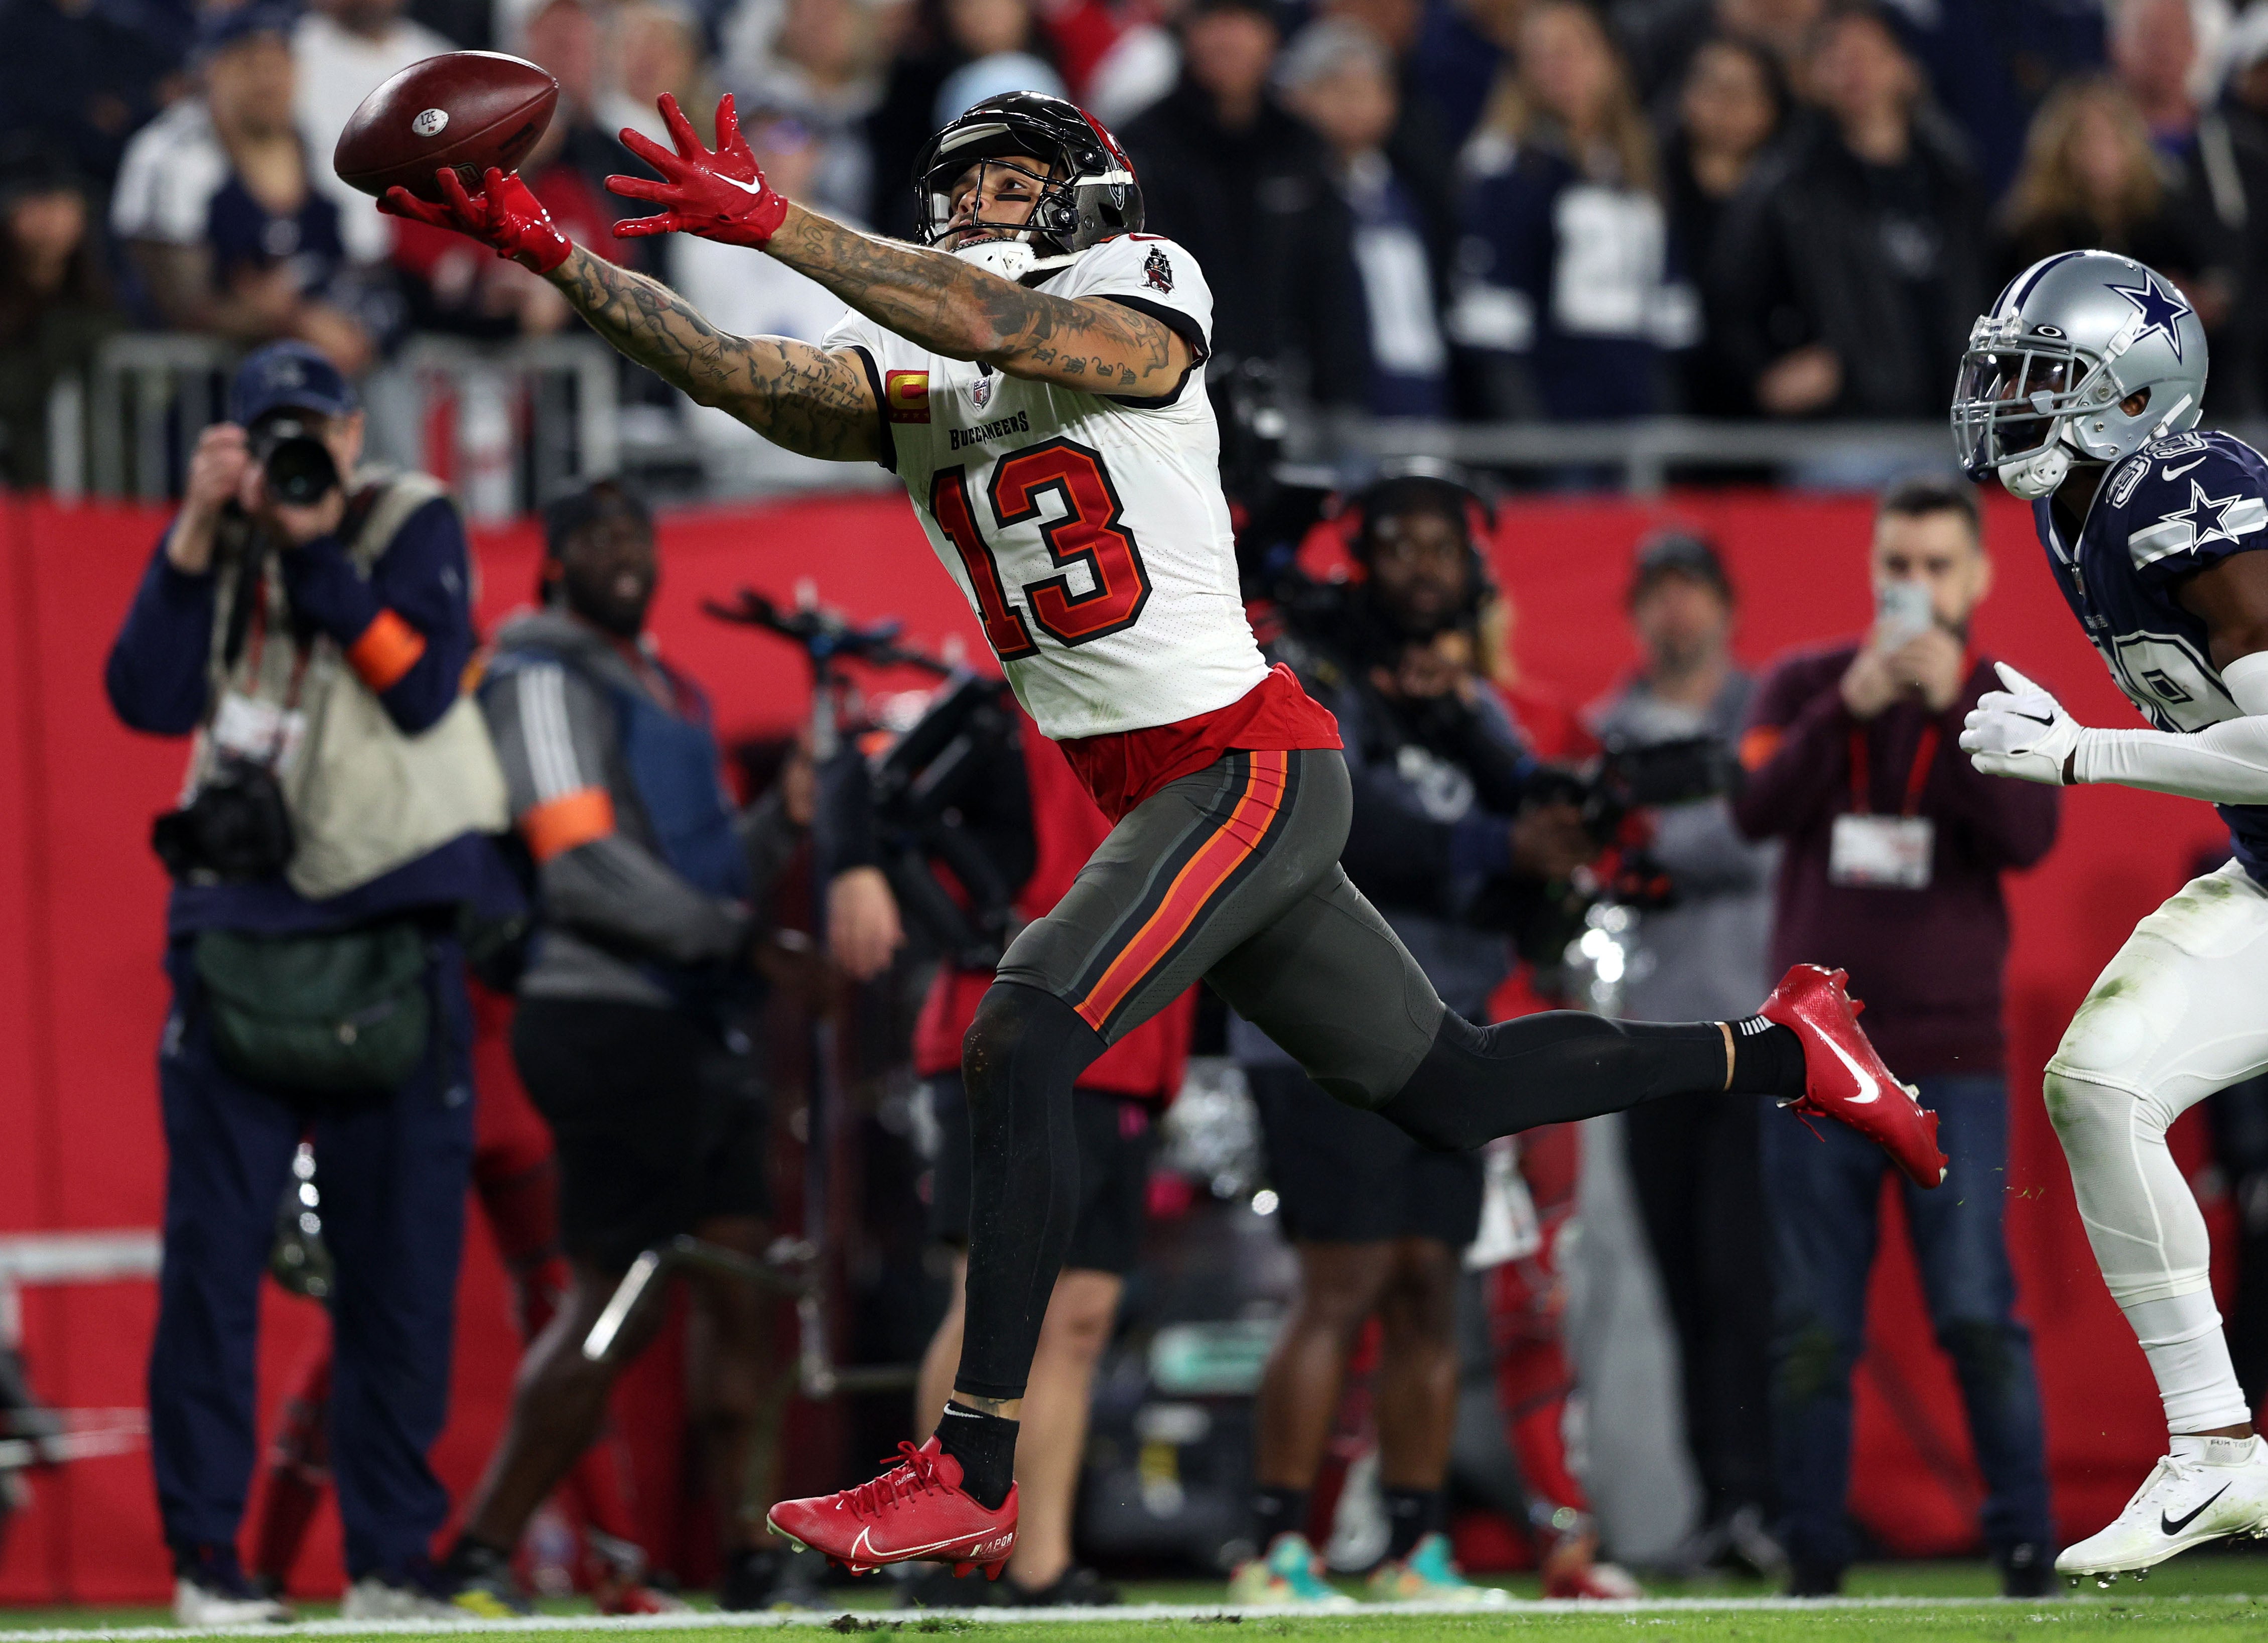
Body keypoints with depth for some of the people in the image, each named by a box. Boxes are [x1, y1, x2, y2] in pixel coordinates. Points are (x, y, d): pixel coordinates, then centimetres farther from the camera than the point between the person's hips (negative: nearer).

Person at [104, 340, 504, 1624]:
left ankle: (391, 1562, 6)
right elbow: (150, 699, -4)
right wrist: (200, 535, -10)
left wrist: (317, 550, -14)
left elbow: (423, 689, -11)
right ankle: (206, 1553, -1)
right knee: (214, 1254, -5)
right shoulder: (220, 553, 10)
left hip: (393, 936, -1)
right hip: (240, 930, 2)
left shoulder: (414, 529, 3)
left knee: (403, 1264, 0)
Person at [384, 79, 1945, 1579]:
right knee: (1448, 1088, 17)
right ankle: (1778, 1047, 35)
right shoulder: (908, 373, 11)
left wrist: (774, 223, -31)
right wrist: (555, 257, -13)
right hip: (1154, 794, 9)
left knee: (1022, 1044, -22)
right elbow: (743, 372, -3)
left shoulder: (1145, 295, -7)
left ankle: (974, 1474, -23)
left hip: (1249, 764, -9)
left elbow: (1008, 328, -27)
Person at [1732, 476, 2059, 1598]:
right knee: (1812, 1325, 1)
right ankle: (1813, 1557, 6)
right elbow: (1757, 811, -6)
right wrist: (1848, 709, -17)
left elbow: (2026, 838, -11)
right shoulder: (1804, 686, 9)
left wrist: (1952, 707, -18)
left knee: (1978, 1315, -8)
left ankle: (2025, 1546, -1)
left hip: (1953, 1061, -1)